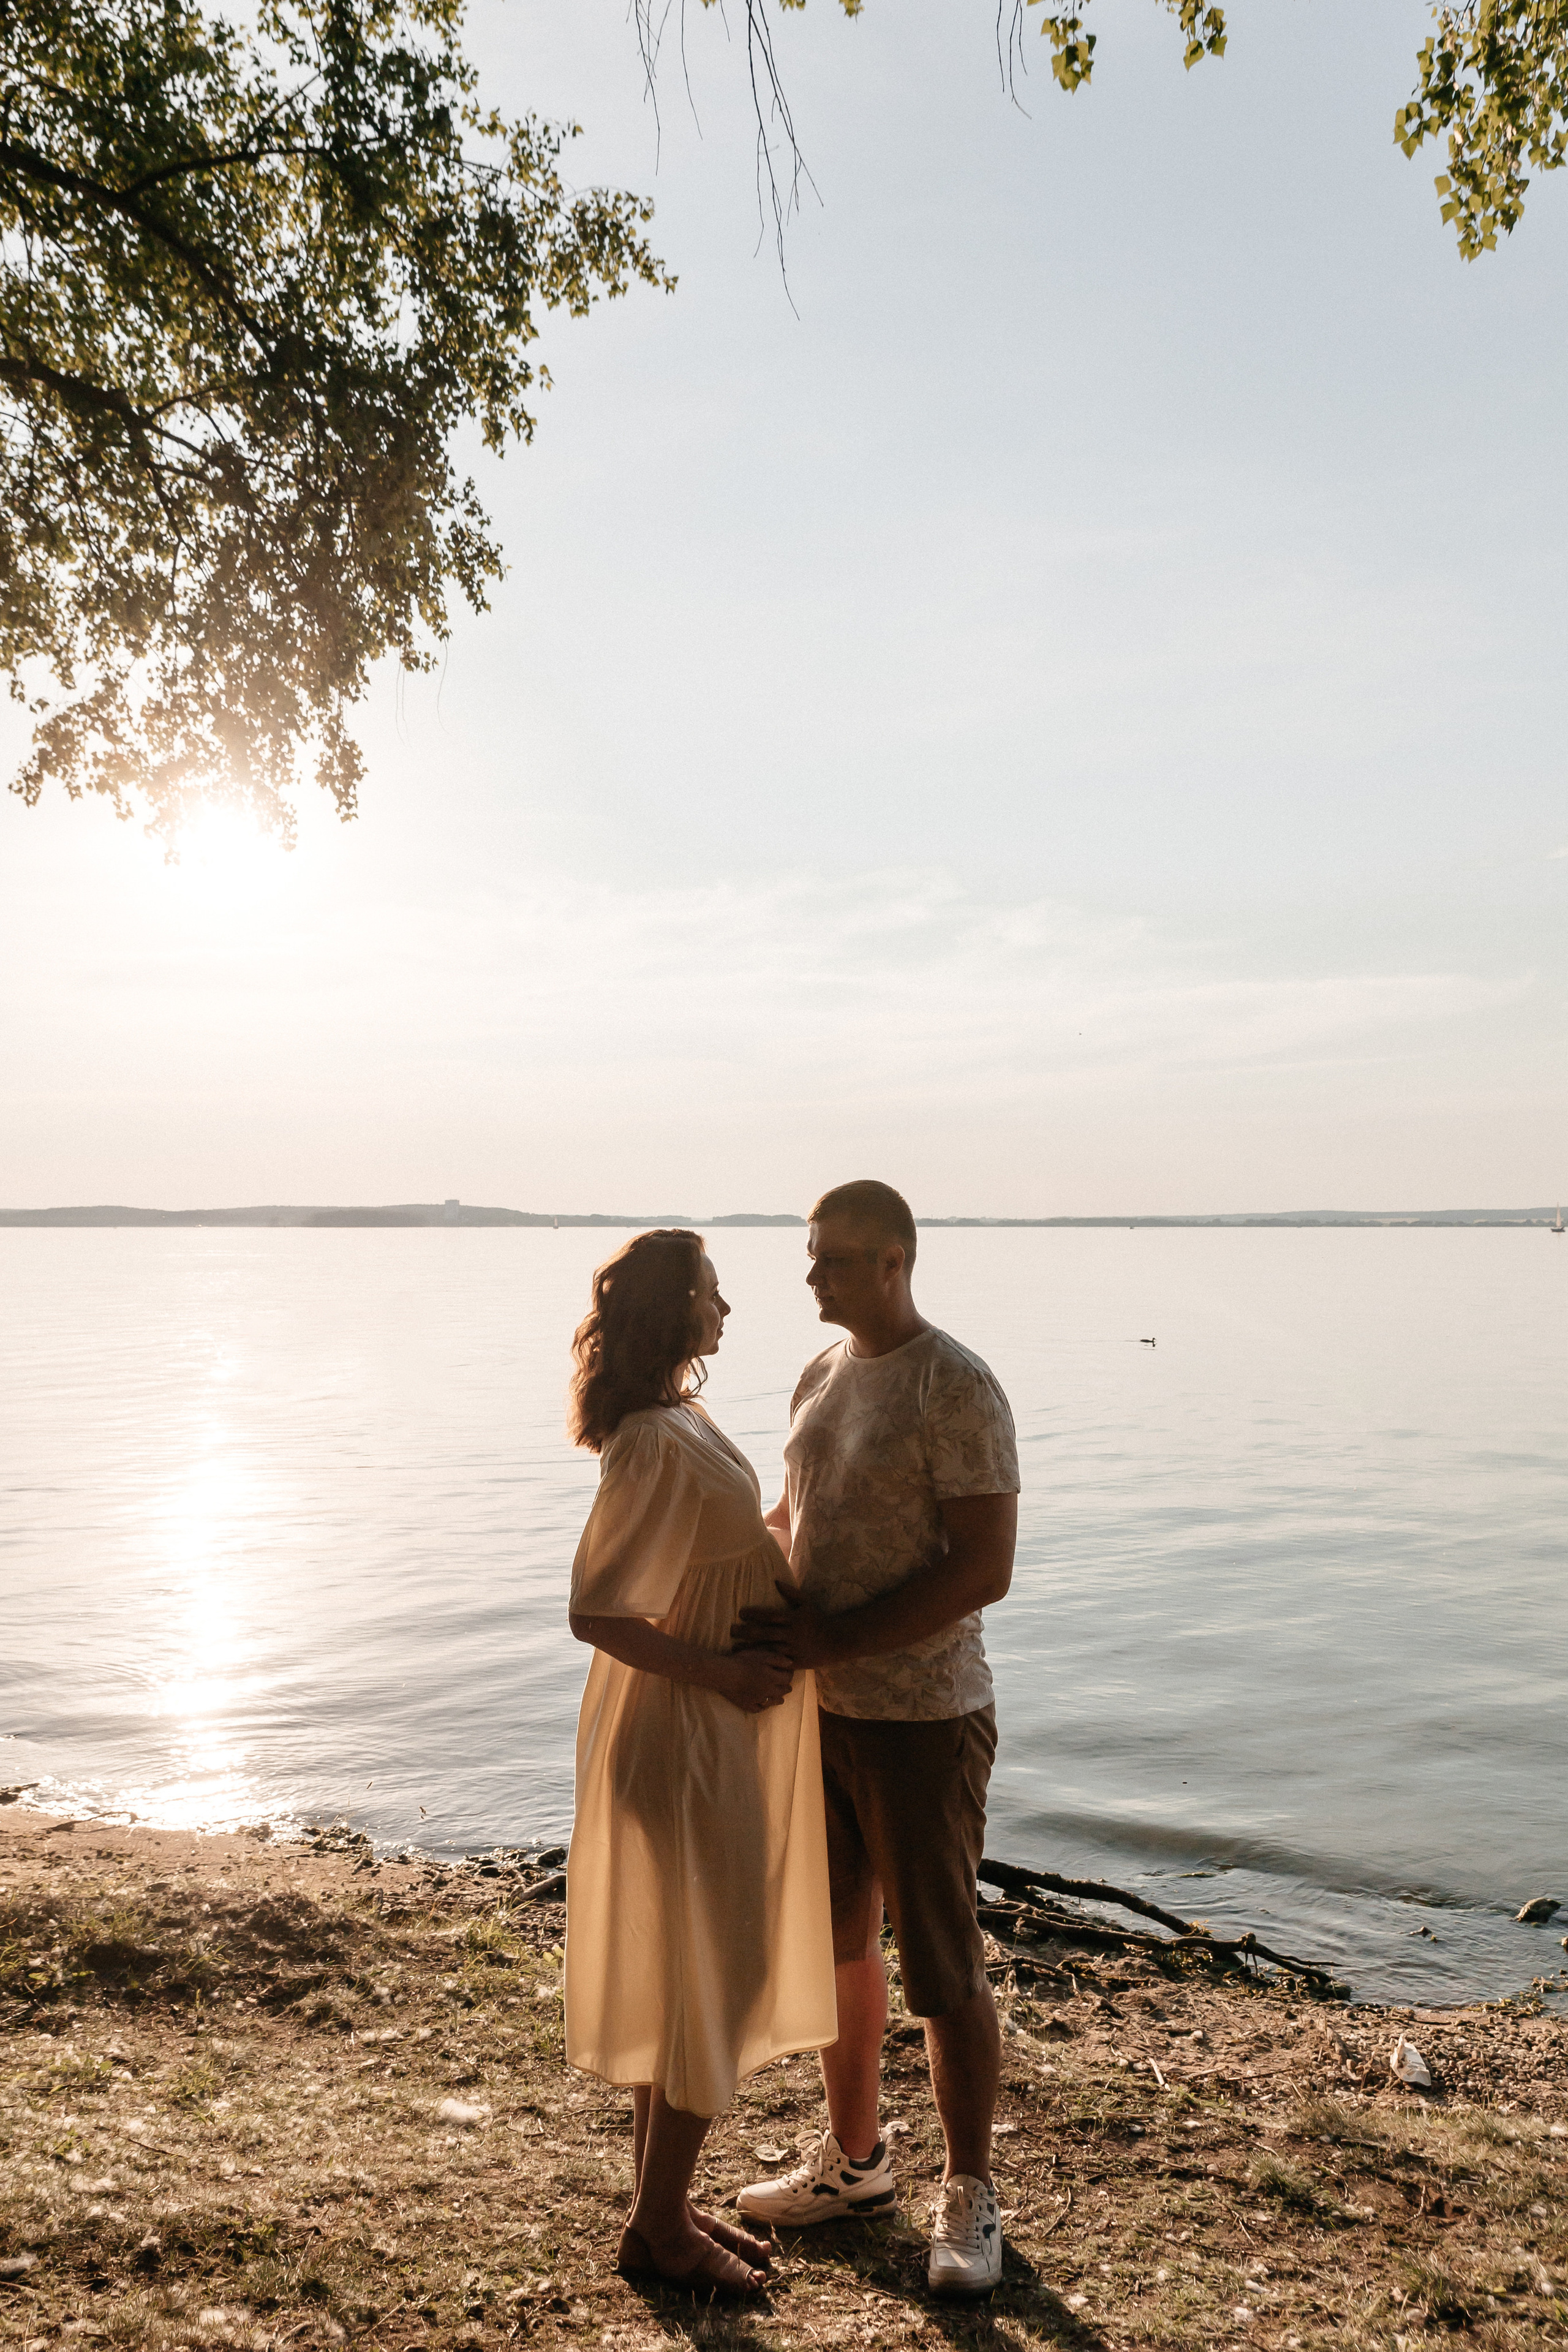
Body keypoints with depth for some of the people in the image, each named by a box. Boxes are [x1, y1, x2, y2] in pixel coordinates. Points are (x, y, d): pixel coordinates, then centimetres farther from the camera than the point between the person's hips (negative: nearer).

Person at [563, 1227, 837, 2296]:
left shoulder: (683, 1418, 6)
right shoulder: (654, 1445, -24)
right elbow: (597, 1612, -24)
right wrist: (721, 1671, -20)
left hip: (718, 1737, 10)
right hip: (683, 1743, -10)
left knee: (686, 1983, 19)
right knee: (705, 1986, 5)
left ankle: (666, 2204, 35)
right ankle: (660, 2226, 24)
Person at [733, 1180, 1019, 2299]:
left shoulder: (957, 1389, -17)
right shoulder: (822, 1376, 7)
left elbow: (985, 1569, -22)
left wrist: (835, 1641, -23)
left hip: (922, 1717, -8)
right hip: (819, 1708, 8)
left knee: (943, 1966, 6)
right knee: (836, 1941, 20)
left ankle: (971, 2195, 28)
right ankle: (853, 2161, 41)